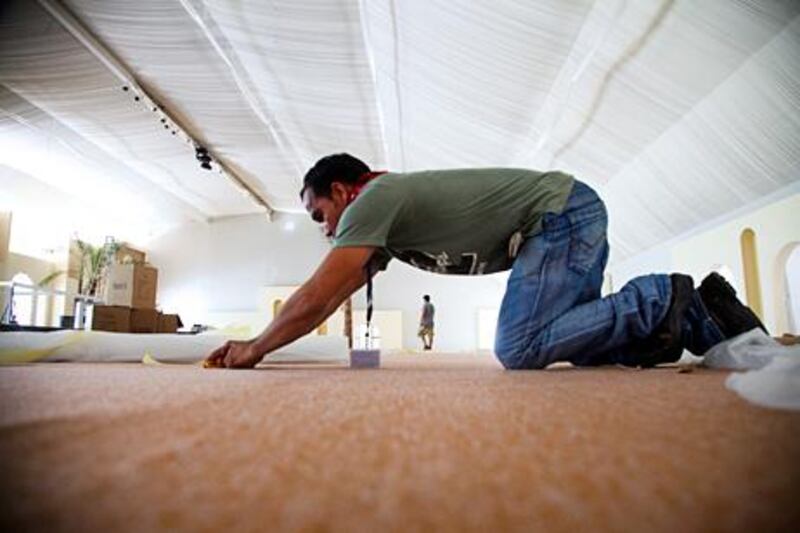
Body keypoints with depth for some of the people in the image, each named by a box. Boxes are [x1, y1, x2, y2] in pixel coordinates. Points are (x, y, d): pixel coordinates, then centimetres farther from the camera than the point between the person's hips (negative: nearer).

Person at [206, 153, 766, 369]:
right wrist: (254, 341, 20)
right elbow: (331, 298, 18)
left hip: (563, 213, -10)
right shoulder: (384, 213, 15)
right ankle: (695, 316, 12)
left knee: (519, 350, -17)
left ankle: (660, 300, -9)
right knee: (573, 338, 13)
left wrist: (257, 348, 0)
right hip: (575, 217, 10)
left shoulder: (373, 199, -13)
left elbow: (316, 298, -16)